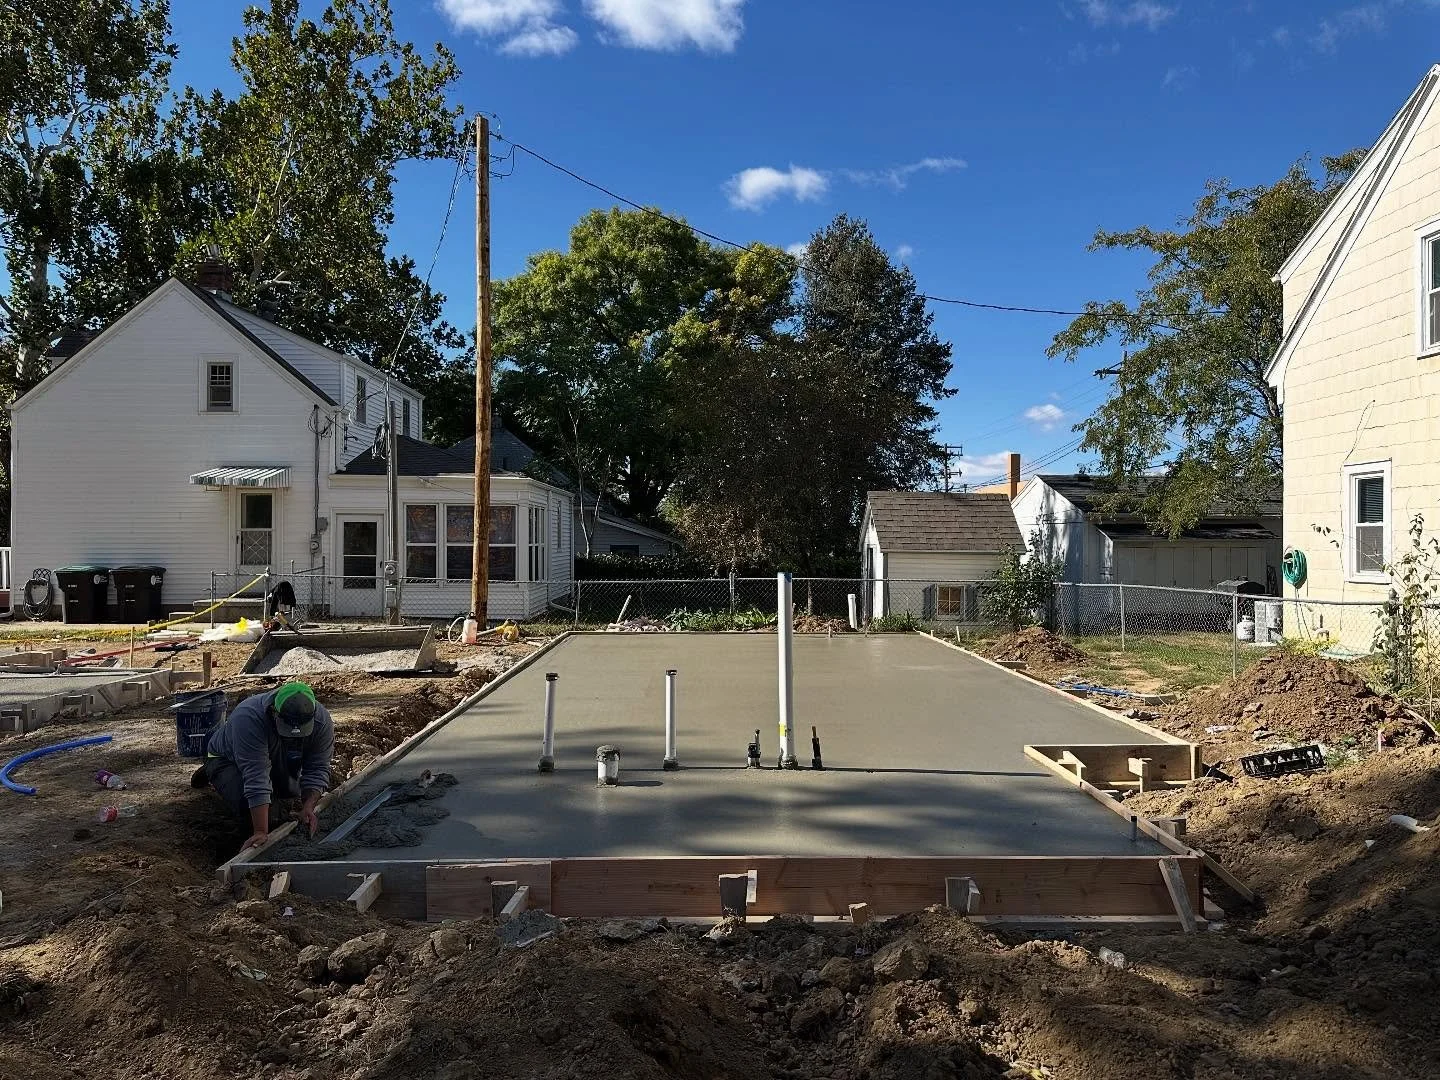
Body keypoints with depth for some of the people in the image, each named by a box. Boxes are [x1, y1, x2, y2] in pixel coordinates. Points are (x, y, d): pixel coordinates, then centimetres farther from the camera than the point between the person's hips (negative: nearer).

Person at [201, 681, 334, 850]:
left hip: (279, 761, 4)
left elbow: (317, 770, -23)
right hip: (228, 758, -4)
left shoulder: (322, 721, -31)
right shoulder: (249, 718, -43)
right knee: (248, 806, -23)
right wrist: (261, 832, -48)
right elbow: (256, 778, -46)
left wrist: (308, 808, -37)